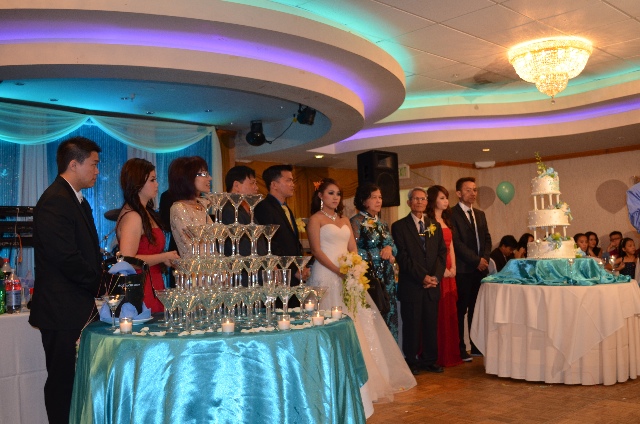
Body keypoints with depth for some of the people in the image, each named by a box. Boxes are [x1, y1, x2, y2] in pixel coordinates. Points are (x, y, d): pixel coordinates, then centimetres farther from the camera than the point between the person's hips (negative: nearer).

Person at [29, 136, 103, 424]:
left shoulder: (77, 200, 17)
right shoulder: (55, 202, -16)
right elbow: (67, 259, -22)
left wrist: (101, 280, 5)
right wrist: (101, 284, -9)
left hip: (80, 307, 9)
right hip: (62, 312, -9)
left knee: (74, 380, 14)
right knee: (63, 380, 1)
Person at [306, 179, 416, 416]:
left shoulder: (345, 221, 19)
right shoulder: (315, 219, -1)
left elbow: (353, 249, 13)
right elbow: (316, 250, -11)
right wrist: (338, 271, -20)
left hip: (349, 277, 6)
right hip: (327, 276, -6)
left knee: (356, 325, 6)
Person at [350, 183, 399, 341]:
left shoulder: (382, 223, 16)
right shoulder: (356, 222, -5)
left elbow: (394, 247, 17)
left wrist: (389, 248, -7)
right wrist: (380, 255, -10)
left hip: (387, 279, 7)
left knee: (388, 317, 6)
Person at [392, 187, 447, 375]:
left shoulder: (435, 226, 14)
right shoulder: (399, 226, -1)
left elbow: (442, 253, 9)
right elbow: (402, 256, -8)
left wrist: (436, 276, -6)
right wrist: (422, 277, -13)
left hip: (433, 284, 4)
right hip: (410, 285, -4)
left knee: (431, 324, 8)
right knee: (411, 324, 3)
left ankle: (429, 360, 20)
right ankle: (411, 361, 15)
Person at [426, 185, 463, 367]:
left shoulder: (446, 221, 18)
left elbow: (450, 246, 16)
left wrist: (453, 267, 4)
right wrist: (441, 269, -15)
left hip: (449, 272, 8)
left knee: (450, 311, 10)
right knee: (438, 312, -4)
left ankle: (451, 353, 19)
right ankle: (438, 355, 4)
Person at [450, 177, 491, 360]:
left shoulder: (480, 214, 18)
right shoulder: (452, 214, -6)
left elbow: (487, 239, 16)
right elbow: (456, 242, -12)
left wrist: (485, 258, -1)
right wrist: (476, 260, -12)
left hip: (481, 268, 7)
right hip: (462, 269, -6)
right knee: (461, 310, -2)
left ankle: (477, 346, 18)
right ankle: (460, 349, 5)